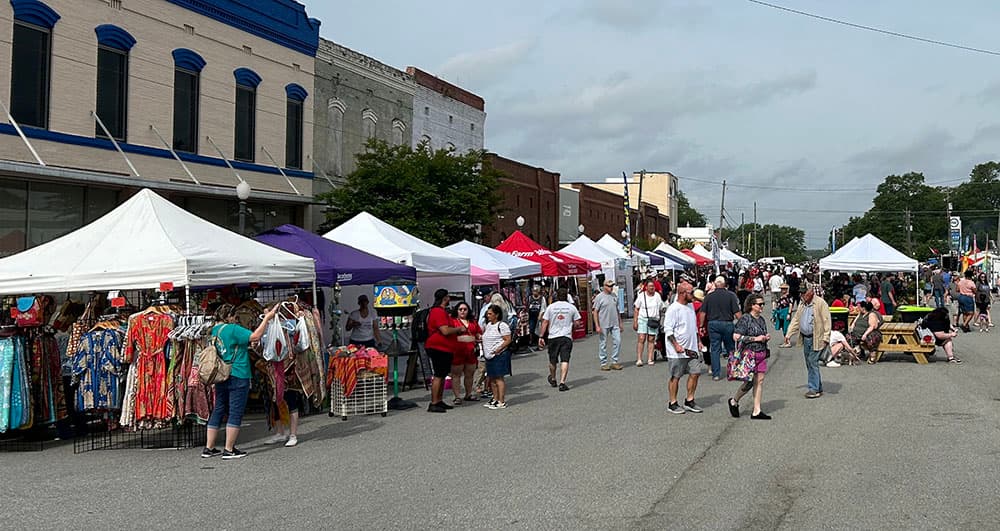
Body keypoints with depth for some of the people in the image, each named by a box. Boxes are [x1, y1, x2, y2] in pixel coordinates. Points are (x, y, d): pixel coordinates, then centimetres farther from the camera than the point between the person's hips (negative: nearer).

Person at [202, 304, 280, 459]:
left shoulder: (215, 329, 10)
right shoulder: (233, 329, -15)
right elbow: (256, 336, -21)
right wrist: (267, 318, -15)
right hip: (237, 376, -8)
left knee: (218, 411, 13)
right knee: (235, 413, -3)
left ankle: (209, 448, 16)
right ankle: (229, 450, -3)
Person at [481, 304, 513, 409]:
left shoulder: (502, 325, -9)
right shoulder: (488, 325, 16)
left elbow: (508, 340, -13)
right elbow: (484, 338, 29)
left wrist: (499, 349, -21)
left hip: (499, 355, -9)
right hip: (489, 356, 9)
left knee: (499, 378, -7)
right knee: (491, 379, 11)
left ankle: (502, 402, -5)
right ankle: (495, 399, 21)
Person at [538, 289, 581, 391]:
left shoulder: (551, 307, 2)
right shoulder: (571, 307, 2)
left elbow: (545, 322, 0)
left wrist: (541, 336, 4)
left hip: (553, 337, 1)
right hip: (567, 337, -1)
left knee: (553, 360, 16)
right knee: (565, 360, -6)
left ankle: (552, 379, 35)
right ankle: (562, 382, -17)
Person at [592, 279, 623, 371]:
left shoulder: (614, 296, 11)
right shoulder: (599, 297, -5)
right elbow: (595, 312, -6)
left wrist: (620, 323, 17)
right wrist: (597, 326, -13)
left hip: (615, 324, 5)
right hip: (603, 325, -5)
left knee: (617, 341, -1)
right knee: (603, 344, 2)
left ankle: (614, 362, 9)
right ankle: (603, 363, 9)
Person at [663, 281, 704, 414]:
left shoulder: (690, 306, 12)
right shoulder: (673, 309, -15)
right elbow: (667, 329, -17)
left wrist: (698, 341, 18)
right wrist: (676, 345, -23)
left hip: (692, 349, 8)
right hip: (677, 352, -8)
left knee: (695, 373, 6)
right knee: (675, 377, 1)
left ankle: (689, 401, 18)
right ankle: (672, 404, 12)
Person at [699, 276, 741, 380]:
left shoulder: (709, 296, 0)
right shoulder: (730, 295, -5)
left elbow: (703, 313, 0)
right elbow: (737, 313, -9)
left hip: (713, 324, 1)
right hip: (727, 324, -1)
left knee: (715, 349, 5)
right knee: (730, 348, 14)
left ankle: (716, 374, 4)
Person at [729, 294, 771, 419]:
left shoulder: (761, 319, 14)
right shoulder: (745, 318, -11)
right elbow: (736, 337, -18)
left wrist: (766, 338, 6)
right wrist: (755, 339, -16)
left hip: (761, 354, 8)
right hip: (749, 354, -7)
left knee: (759, 381, 4)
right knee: (749, 382, -5)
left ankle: (756, 411, 8)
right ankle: (734, 401, 20)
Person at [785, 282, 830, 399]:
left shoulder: (820, 303, -9)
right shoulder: (802, 304, 14)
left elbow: (826, 321, -12)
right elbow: (796, 320, 18)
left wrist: (826, 338, -17)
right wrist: (789, 334, 10)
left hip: (816, 339, -7)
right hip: (805, 338, 8)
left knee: (812, 362, -9)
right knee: (810, 363, 11)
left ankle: (813, 389, -4)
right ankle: (818, 388, 20)